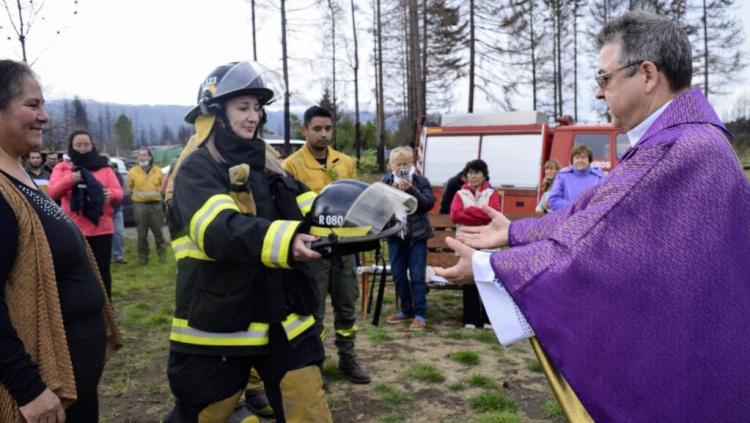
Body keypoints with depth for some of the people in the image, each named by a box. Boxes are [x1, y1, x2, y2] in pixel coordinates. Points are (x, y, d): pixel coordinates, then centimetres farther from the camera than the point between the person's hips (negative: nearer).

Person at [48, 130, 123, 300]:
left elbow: (119, 193, 3)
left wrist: (110, 193, -21)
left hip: (101, 229, 1)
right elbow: (52, 192, -6)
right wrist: (69, 180, -23)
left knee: (102, 272, 7)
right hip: (73, 230, 0)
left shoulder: (104, 167, 9)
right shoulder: (62, 168, 7)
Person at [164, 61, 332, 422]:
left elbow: (308, 209, 3)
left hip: (281, 319, 5)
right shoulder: (196, 169, -10)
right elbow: (221, 230, -29)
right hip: (219, 324, -5)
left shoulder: (266, 163, 11)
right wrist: (285, 241, -45)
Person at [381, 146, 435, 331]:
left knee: (417, 275, -2)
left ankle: (420, 313, 6)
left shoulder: (421, 181, -2)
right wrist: (393, 190, -18)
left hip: (416, 235, -3)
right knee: (398, 275, 10)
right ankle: (407, 309, 25)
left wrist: (411, 189, -20)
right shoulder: (385, 181, 3)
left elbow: (429, 203, -12)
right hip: (395, 234, 3)